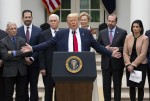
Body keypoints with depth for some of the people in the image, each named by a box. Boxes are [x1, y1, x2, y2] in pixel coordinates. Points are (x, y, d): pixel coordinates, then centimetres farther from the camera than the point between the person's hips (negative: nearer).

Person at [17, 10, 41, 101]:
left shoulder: (38, 31, 1)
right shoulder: (17, 31, 3)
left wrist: (32, 58, -11)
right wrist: (24, 58, -9)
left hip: (34, 63, -1)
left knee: (34, 86, 4)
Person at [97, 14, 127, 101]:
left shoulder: (123, 32, 0)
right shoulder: (102, 33, 7)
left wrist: (118, 49, -18)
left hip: (117, 63, -2)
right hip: (106, 63, 2)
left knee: (117, 86, 6)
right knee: (106, 86, 8)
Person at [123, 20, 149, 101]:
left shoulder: (145, 38, -6)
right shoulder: (128, 37, 3)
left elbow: (143, 54, -11)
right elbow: (125, 52, 2)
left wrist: (133, 64, -14)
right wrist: (128, 64, -10)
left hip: (141, 65, -2)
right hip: (129, 65, 3)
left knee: (140, 86, 5)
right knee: (131, 86, 7)